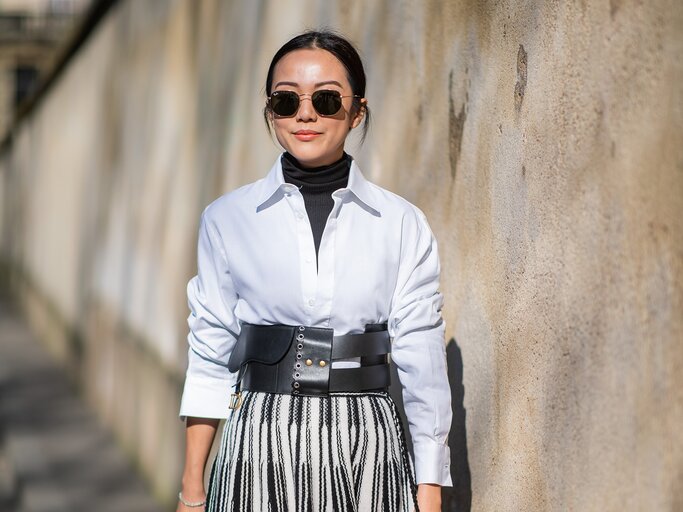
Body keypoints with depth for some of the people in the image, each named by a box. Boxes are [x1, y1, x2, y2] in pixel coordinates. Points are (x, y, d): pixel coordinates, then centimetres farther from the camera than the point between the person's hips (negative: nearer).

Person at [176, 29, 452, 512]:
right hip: (262, 449, 0)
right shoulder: (227, 220, 3)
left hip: (367, 448, 0)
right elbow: (210, 360, 4)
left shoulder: (403, 225, 1)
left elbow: (423, 364, 1)